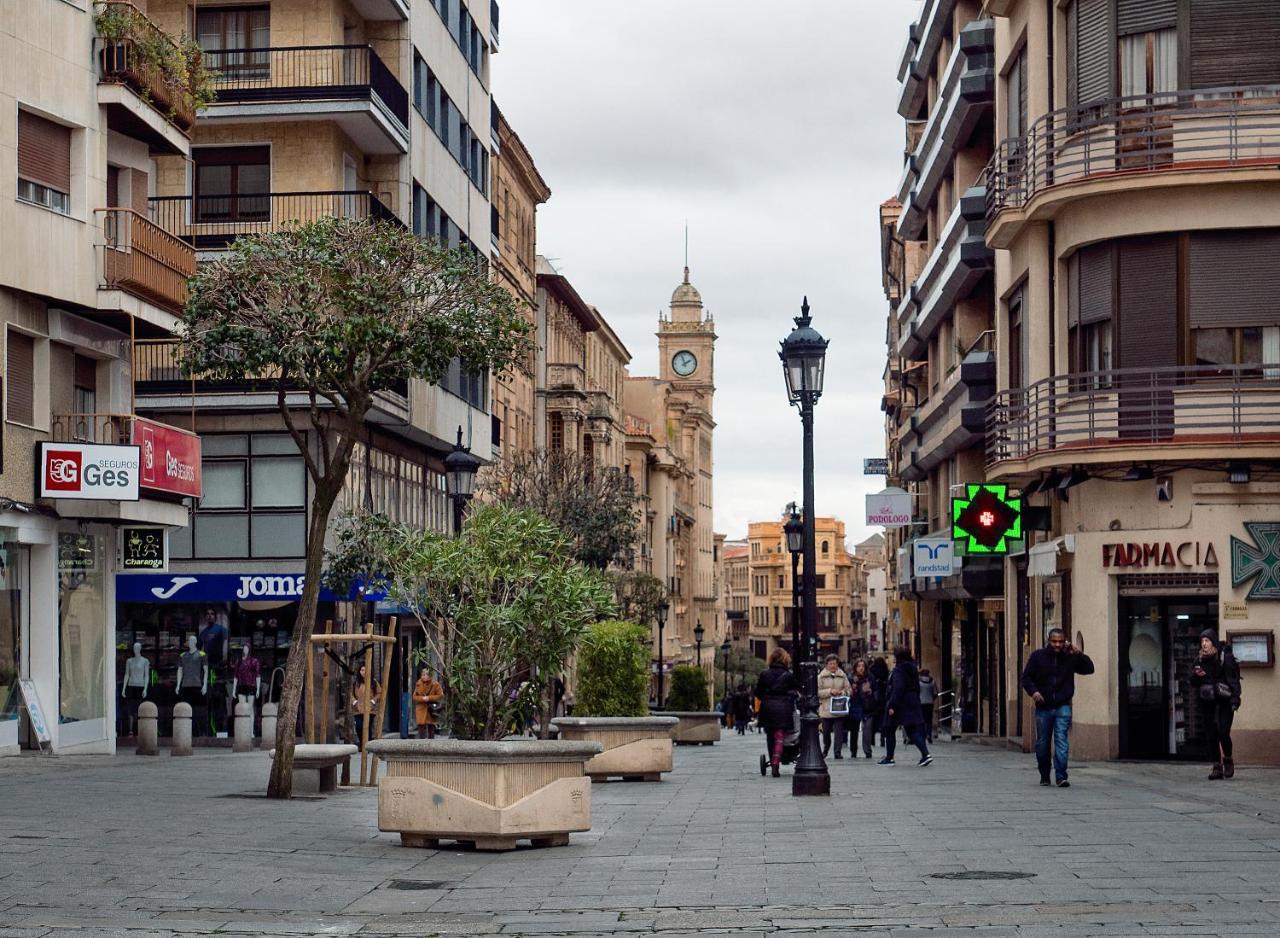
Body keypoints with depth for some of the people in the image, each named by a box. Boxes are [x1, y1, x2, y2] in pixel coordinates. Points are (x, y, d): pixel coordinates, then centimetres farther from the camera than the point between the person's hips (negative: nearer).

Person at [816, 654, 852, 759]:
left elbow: (848, 689, 11)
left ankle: (838, 752, 0)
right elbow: (817, 692, -5)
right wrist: (830, 691, -15)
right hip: (826, 709, -1)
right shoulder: (821, 676, 0)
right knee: (826, 732, 9)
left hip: (840, 708, 1)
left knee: (839, 731, -4)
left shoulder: (842, 675, 7)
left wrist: (842, 692, -10)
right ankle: (825, 750, 30)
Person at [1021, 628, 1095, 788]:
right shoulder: (1038, 656, 2)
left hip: (1062, 707, -1)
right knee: (1042, 743, 8)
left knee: (1061, 741, -12)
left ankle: (1061, 776, -15)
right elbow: (1026, 677, 2)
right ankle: (1044, 776, 23)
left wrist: (1078, 654, -9)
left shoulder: (1070, 657, 4)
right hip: (1043, 707, 1)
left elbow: (1089, 669, 4)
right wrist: (1033, 691, -15)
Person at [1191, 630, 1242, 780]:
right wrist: (1196, 673, -12)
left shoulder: (1226, 657, -4)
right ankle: (1217, 767, 6)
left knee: (1223, 732, -13)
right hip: (1207, 703, 4)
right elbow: (1193, 682, 10)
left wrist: (1235, 699, -16)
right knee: (1211, 735, -1)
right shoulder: (1199, 661, 9)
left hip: (1224, 701, -4)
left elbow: (1233, 679, -7)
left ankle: (1228, 760, 12)